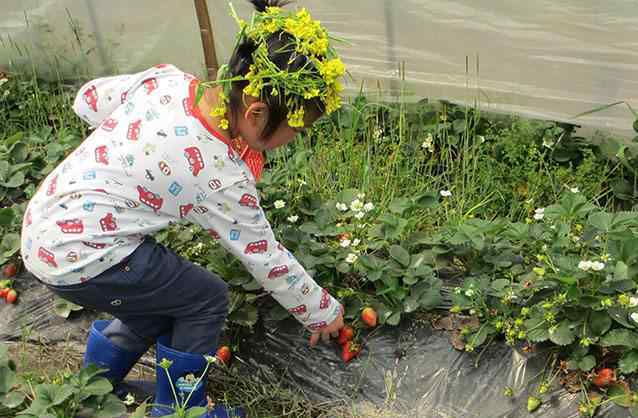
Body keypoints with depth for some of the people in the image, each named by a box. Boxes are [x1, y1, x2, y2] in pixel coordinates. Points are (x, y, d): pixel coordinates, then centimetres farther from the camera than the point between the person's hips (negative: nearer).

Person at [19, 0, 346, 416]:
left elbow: (88, 99, 9)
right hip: (79, 256, -8)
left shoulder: (167, 80, -7)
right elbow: (268, 262, -11)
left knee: (164, 297, 22)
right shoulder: (222, 178, -23)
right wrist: (323, 312, 4)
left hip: (44, 223, 8)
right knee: (207, 300, 4)